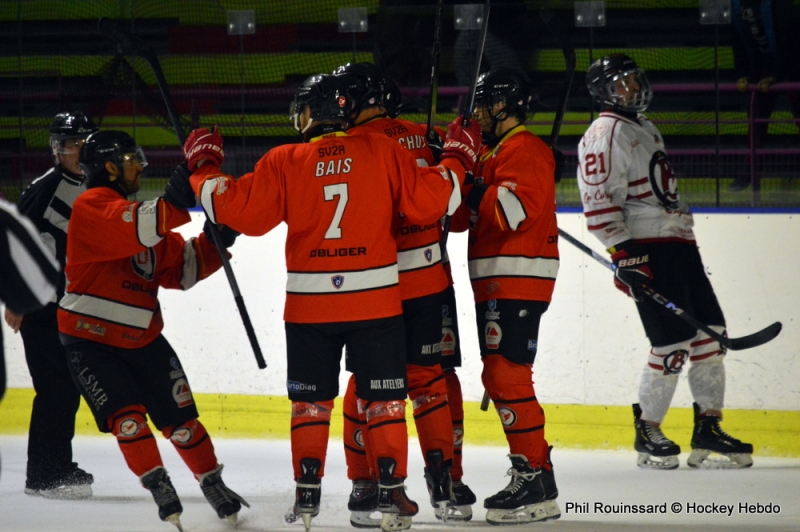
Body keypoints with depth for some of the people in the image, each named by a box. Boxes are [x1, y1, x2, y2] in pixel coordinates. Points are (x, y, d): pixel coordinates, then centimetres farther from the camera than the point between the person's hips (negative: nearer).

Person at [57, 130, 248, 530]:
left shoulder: (141, 217, 16)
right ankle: (158, 486, -12)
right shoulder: (92, 206, -11)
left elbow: (182, 268, 13)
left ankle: (212, 483, 18)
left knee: (180, 416, 6)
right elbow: (132, 231, -31)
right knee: (127, 415, -18)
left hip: (142, 340, 7)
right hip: (90, 342, -7)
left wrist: (214, 240, -2)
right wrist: (175, 204, -38)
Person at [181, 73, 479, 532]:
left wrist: (204, 167, 11)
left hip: (310, 305, 0)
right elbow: (430, 201, -4)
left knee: (311, 400, 12)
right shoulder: (384, 153, -3)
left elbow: (240, 210, -4)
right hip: (376, 301, 0)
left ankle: (308, 492, 9)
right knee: (384, 398, 7)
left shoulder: (284, 162, -3)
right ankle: (392, 493, 3)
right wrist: (456, 161, 13)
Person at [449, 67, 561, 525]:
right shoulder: (495, 153, 22)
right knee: (501, 378, 12)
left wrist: (466, 180, -21)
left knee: (507, 375, -14)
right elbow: (460, 216, 22)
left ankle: (537, 483, -15)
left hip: (518, 282, -11)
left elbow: (515, 210, -25)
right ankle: (531, 476, 16)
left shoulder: (524, 150, -10)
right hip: (496, 282, 11)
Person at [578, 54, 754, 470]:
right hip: (645, 248, -9)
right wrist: (624, 252, -22)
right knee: (672, 342, -12)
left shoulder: (645, 131, 23)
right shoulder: (605, 134, -7)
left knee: (710, 332, 4)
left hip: (678, 242, 9)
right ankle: (648, 432, 0)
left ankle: (708, 427, 9)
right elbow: (598, 200, -16)